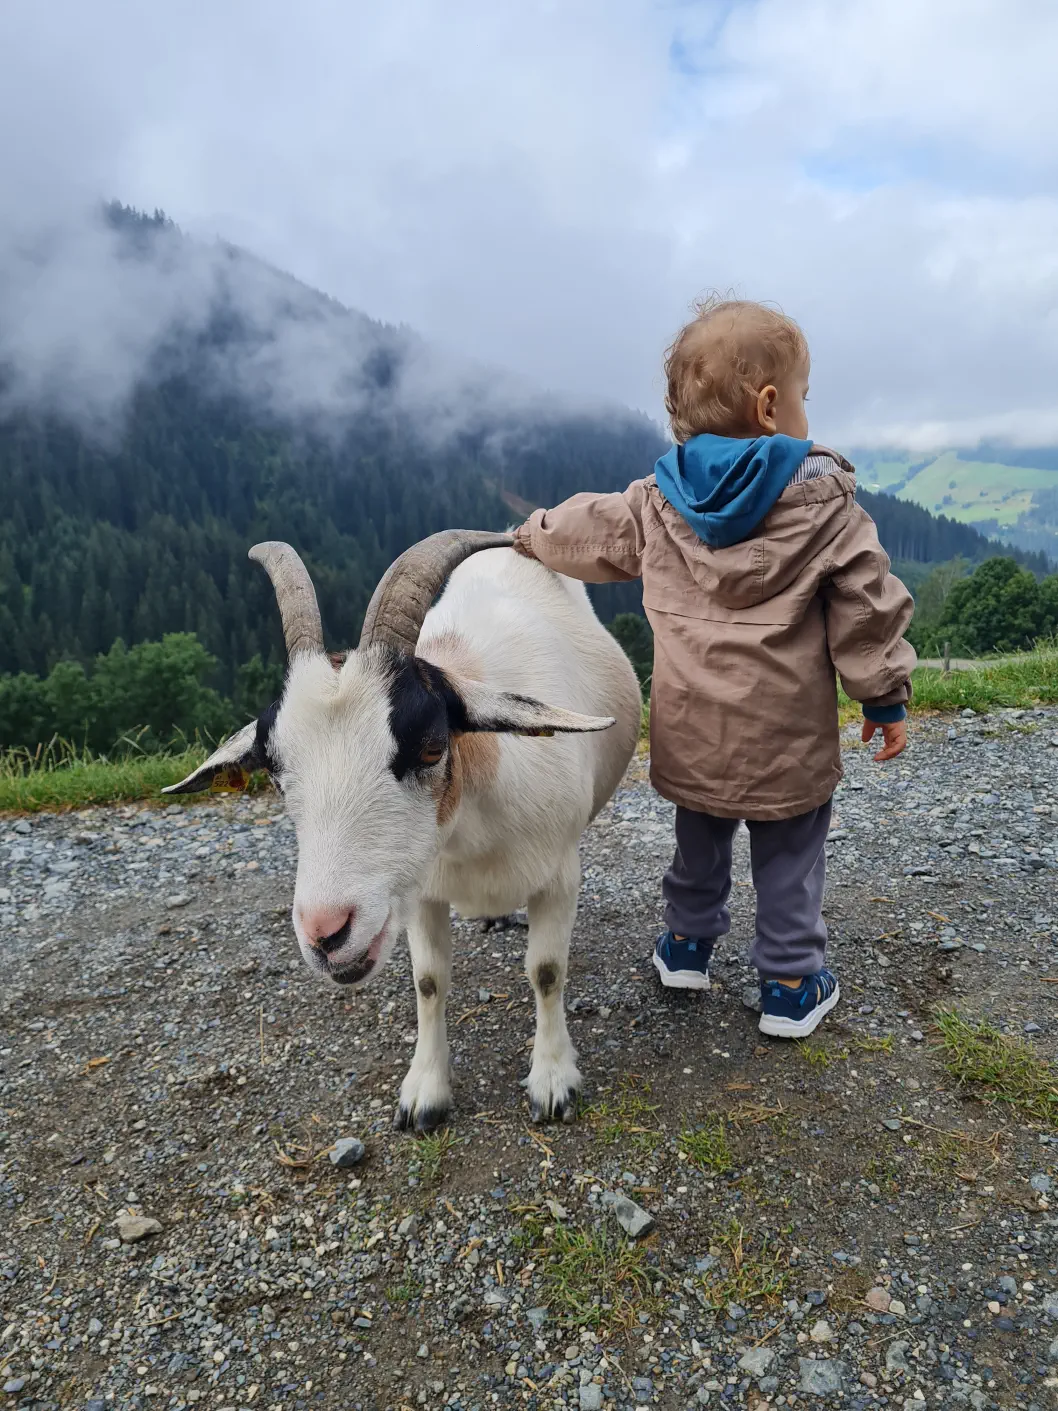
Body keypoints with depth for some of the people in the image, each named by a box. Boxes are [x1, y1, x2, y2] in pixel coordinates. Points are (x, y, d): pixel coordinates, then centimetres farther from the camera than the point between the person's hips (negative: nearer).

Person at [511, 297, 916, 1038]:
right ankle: (791, 984, 22)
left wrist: (532, 534, 36)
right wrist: (886, 697, 2)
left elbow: (587, 531, 14)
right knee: (789, 854, 11)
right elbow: (866, 604, -8)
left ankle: (688, 942, 41)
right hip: (787, 734, -4)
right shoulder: (823, 500, -10)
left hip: (692, 728, 4)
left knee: (700, 836, 24)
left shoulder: (655, 505, 0)